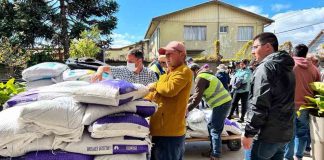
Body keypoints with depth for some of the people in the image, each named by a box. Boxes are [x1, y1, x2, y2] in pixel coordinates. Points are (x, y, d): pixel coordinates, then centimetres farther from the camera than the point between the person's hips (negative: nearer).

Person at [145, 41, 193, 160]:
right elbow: (153, 95, 24)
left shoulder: (184, 71, -11)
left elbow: (170, 89, -27)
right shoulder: (166, 74, 19)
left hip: (170, 132, -9)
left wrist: (155, 85, -8)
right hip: (159, 129, 9)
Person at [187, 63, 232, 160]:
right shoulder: (205, 75, 19)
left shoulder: (200, 78, -13)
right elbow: (197, 94, 25)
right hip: (223, 102, 10)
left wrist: (187, 109, -8)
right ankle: (213, 151, 26)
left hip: (221, 104, -10)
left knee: (215, 130, -4)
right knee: (211, 127, 17)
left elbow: (197, 97, -18)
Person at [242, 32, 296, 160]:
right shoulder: (286, 67, 14)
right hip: (285, 132, 9)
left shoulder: (265, 67, -15)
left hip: (267, 135, -9)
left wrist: (249, 133, -16)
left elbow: (260, 105, -23)